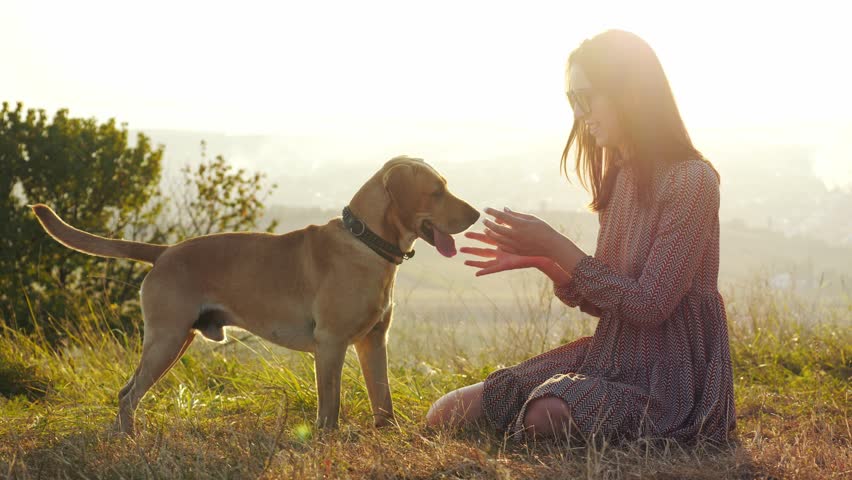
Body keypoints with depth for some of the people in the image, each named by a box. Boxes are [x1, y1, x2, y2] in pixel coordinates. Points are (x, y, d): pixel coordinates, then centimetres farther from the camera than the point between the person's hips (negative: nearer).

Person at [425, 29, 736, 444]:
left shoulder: (691, 181, -14)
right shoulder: (618, 177, 11)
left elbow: (647, 305, -19)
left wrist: (557, 247, -16)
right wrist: (539, 260, -1)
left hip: (671, 374, -7)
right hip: (612, 356, 7)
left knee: (545, 416, -33)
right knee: (450, 412, -10)